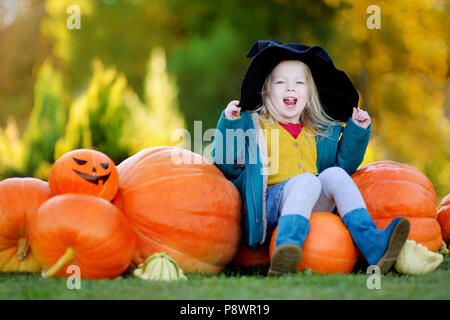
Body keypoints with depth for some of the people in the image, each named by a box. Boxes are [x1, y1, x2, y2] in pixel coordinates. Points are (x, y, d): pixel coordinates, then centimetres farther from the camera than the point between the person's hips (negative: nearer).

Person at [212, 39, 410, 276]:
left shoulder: (321, 133, 28)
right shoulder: (252, 125, 15)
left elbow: (344, 163, 28)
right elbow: (227, 166, 6)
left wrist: (357, 131, 18)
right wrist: (228, 124, -4)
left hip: (314, 207, 4)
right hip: (271, 202, -4)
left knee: (335, 175, -22)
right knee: (306, 180, -32)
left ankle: (374, 246, -38)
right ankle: (286, 247, -57)